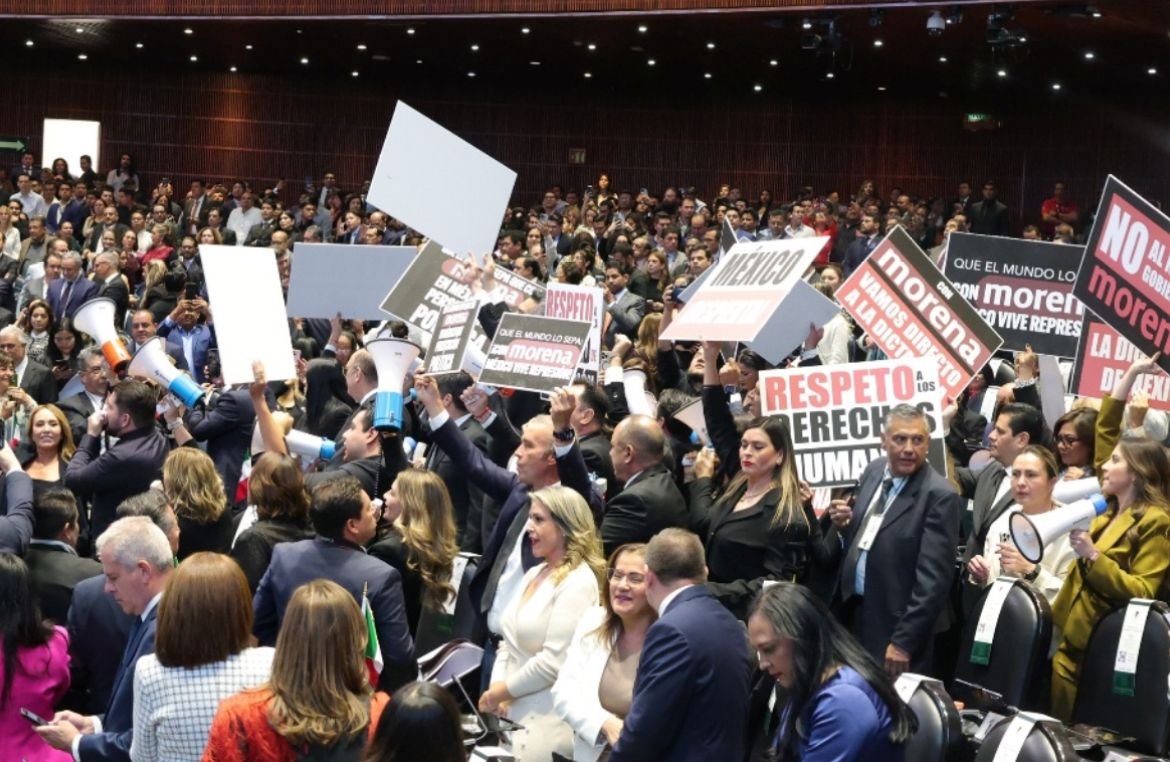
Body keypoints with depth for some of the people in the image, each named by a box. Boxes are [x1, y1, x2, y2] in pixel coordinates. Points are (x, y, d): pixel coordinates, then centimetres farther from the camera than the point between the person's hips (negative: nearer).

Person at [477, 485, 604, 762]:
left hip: (546, 720, -8)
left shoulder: (578, 582, -14)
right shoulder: (534, 574, 13)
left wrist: (500, 692, -10)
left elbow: (554, 661, -20)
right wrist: (495, 691, -2)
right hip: (510, 712, 8)